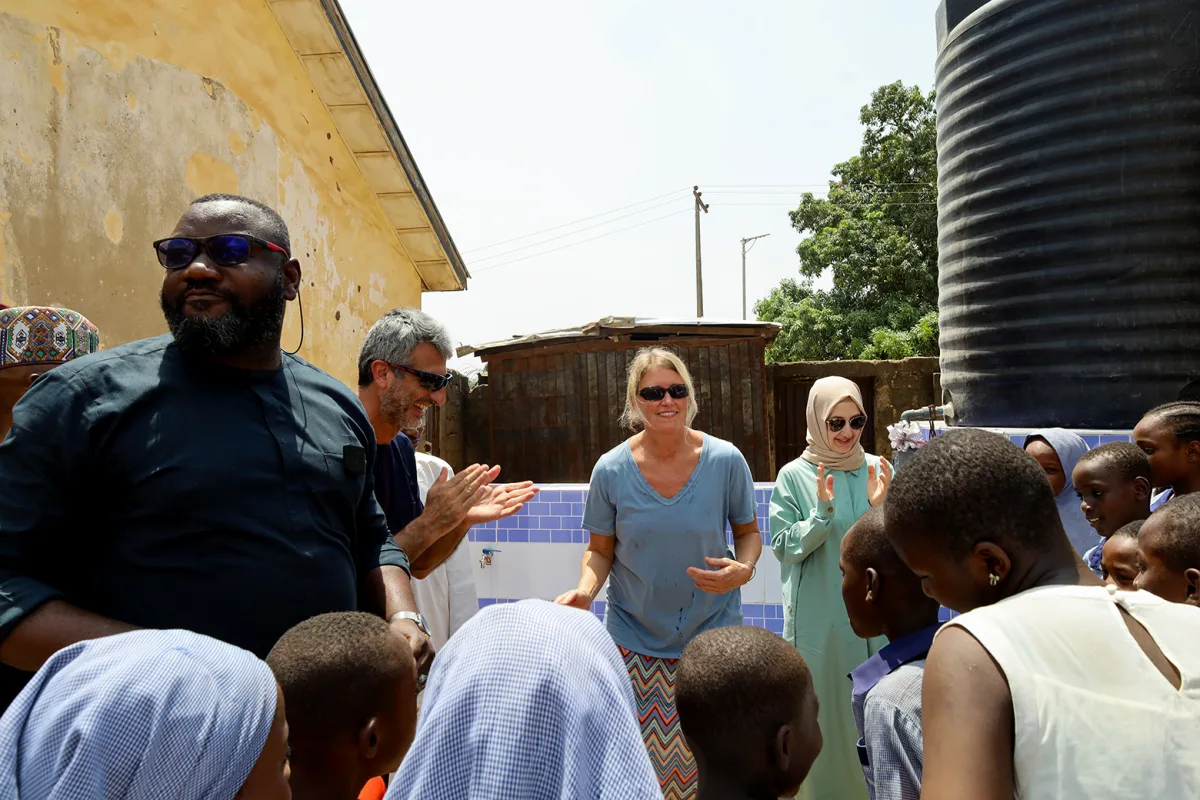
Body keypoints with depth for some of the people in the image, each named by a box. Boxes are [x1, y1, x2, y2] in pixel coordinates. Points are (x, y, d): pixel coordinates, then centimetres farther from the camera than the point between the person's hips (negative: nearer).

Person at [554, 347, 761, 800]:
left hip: (712, 633, 0)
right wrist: (585, 591, -17)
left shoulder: (726, 461, -8)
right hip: (635, 640, 0)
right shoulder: (611, 470, -8)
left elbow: (748, 531, 5)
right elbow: (600, 551, 2)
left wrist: (743, 570, -15)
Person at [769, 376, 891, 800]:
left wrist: (880, 507, -17)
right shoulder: (794, 476, -6)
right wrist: (822, 512, -21)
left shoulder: (877, 470, 1)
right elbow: (784, 548, -7)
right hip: (818, 619, -2)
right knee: (823, 710, 8)